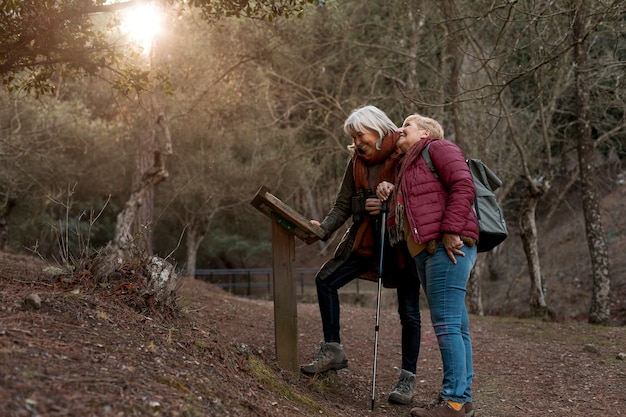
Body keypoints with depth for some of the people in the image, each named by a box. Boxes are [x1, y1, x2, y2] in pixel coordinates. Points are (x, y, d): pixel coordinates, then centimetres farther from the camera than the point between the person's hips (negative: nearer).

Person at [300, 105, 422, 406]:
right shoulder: (357, 161, 5)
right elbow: (343, 205, 3)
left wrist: (387, 206, -26)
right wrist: (325, 228, -12)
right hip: (366, 240, 6)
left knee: (408, 311, -1)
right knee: (325, 279, -4)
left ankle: (408, 378, 10)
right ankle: (333, 351, 5)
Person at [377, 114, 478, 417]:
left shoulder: (438, 148, 1)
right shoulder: (408, 166, 30)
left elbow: (464, 187, -13)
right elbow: (407, 211, 29)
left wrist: (451, 231, -19)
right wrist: (390, 195, 11)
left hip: (447, 247, -10)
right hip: (425, 251, 10)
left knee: (446, 323, -12)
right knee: (455, 325, 10)